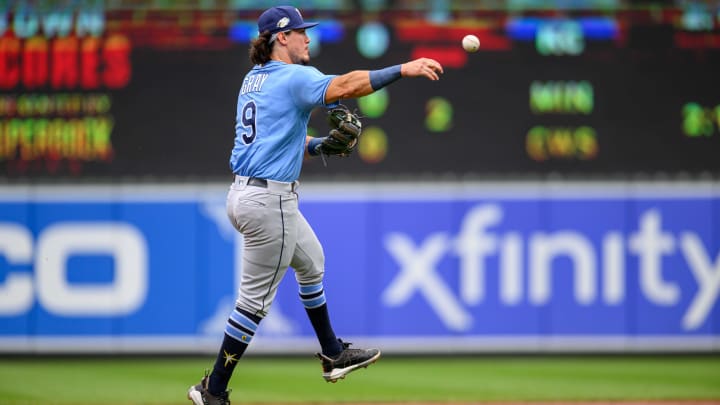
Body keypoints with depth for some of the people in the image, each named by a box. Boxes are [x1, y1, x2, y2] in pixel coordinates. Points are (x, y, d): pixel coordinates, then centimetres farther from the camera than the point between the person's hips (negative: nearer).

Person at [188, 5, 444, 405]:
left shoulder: (253, 80, 14)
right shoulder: (293, 78, -13)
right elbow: (344, 86, -29)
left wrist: (321, 144, 6)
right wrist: (402, 70, -31)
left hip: (243, 193, 10)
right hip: (269, 202, -10)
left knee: (311, 260, 27)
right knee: (256, 299, -2)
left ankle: (333, 356, 38)